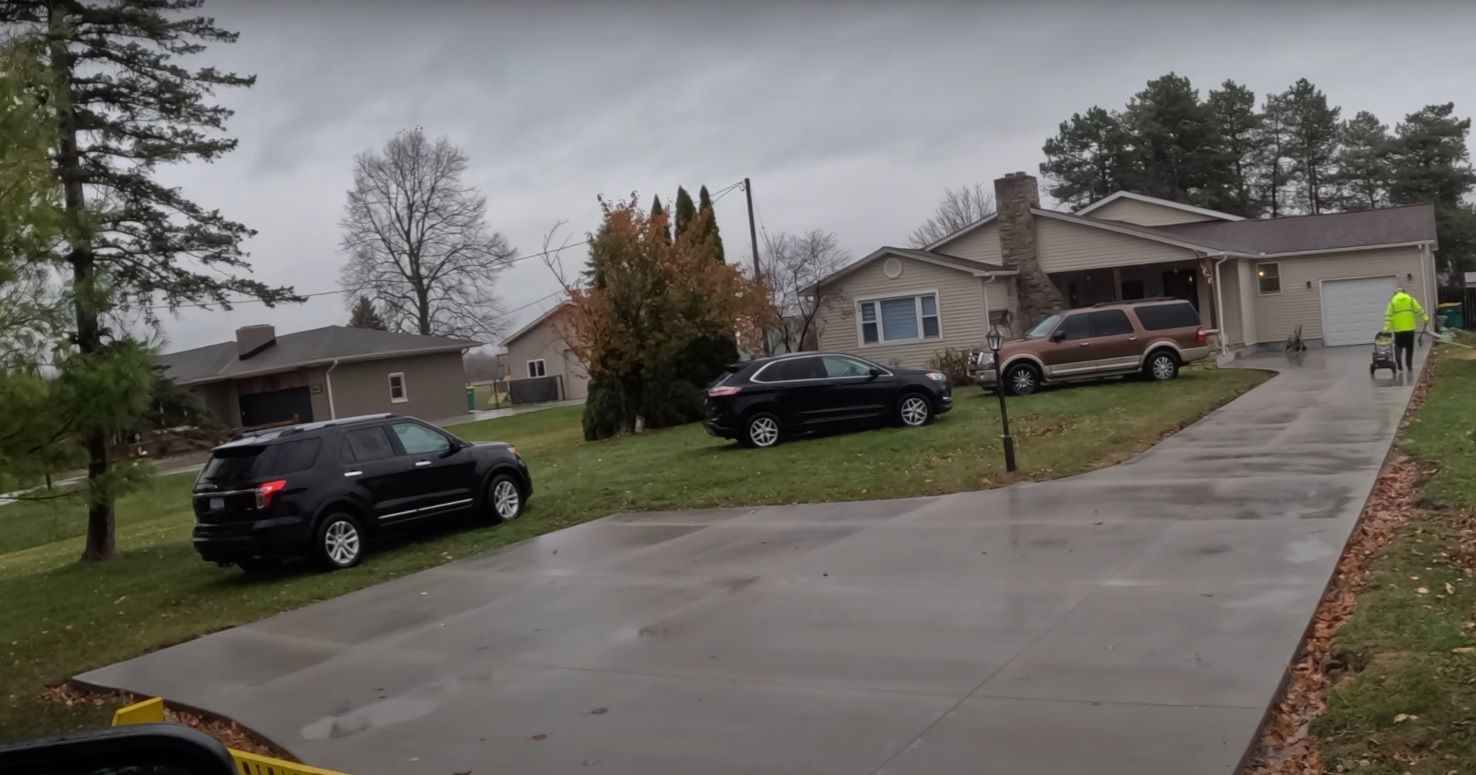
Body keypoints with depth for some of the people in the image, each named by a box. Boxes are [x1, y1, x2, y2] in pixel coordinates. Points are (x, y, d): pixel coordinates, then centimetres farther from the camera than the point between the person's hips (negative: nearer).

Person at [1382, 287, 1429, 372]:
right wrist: (1425, 318, 9)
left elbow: (1388, 316, -4)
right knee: (1409, 348, 9)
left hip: (1398, 329, -1)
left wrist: (1386, 328, -6)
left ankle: (1398, 361, -11)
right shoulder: (1411, 299, 4)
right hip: (1410, 328, 1)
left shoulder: (1392, 301, 2)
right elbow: (1419, 310, 0)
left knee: (1398, 345, 11)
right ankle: (1409, 365, 10)